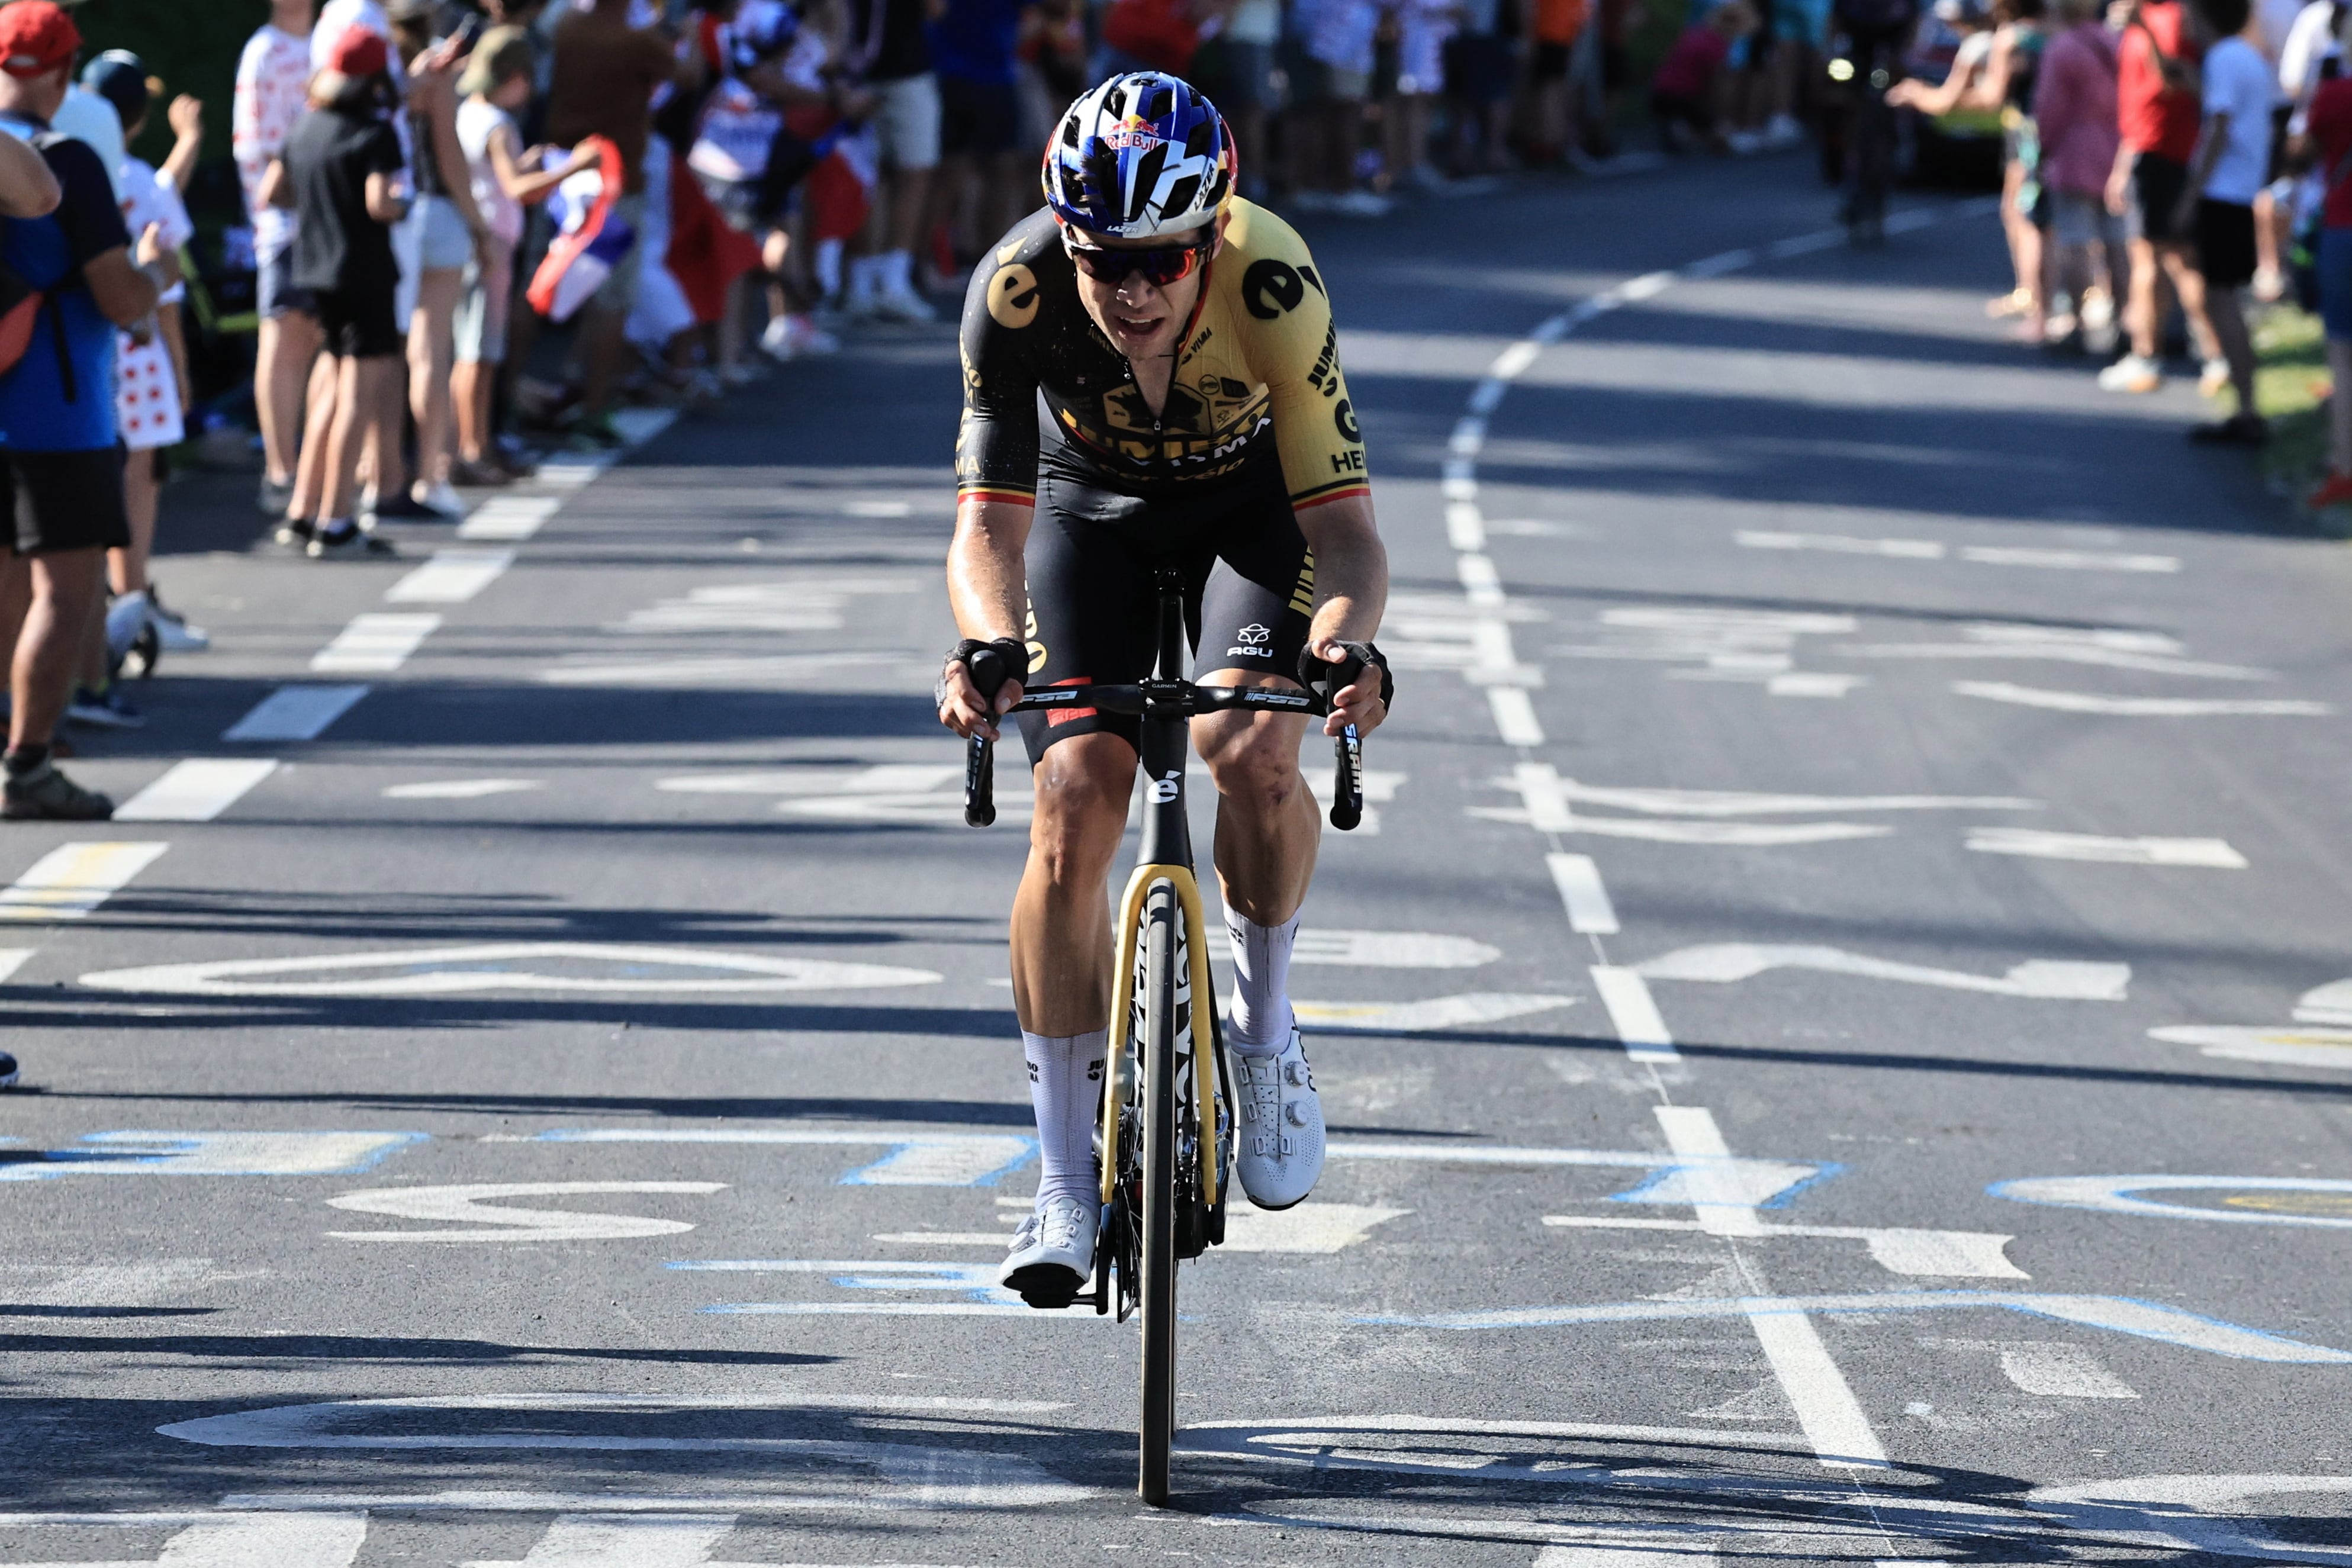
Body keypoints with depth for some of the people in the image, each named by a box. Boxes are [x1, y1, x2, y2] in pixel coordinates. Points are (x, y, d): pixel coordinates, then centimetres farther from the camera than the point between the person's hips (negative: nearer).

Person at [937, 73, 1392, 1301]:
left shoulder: (1272, 282, -36)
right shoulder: (1018, 290, -33)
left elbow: (1340, 516, -36)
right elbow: (990, 518, -31)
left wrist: (1348, 638, -56)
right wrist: (989, 645, -52)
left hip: (1253, 498, -1)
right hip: (1094, 503, 1)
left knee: (1251, 753, -28)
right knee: (1073, 806, -15)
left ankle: (1266, 1034, 2)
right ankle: (1067, 1183, -4)